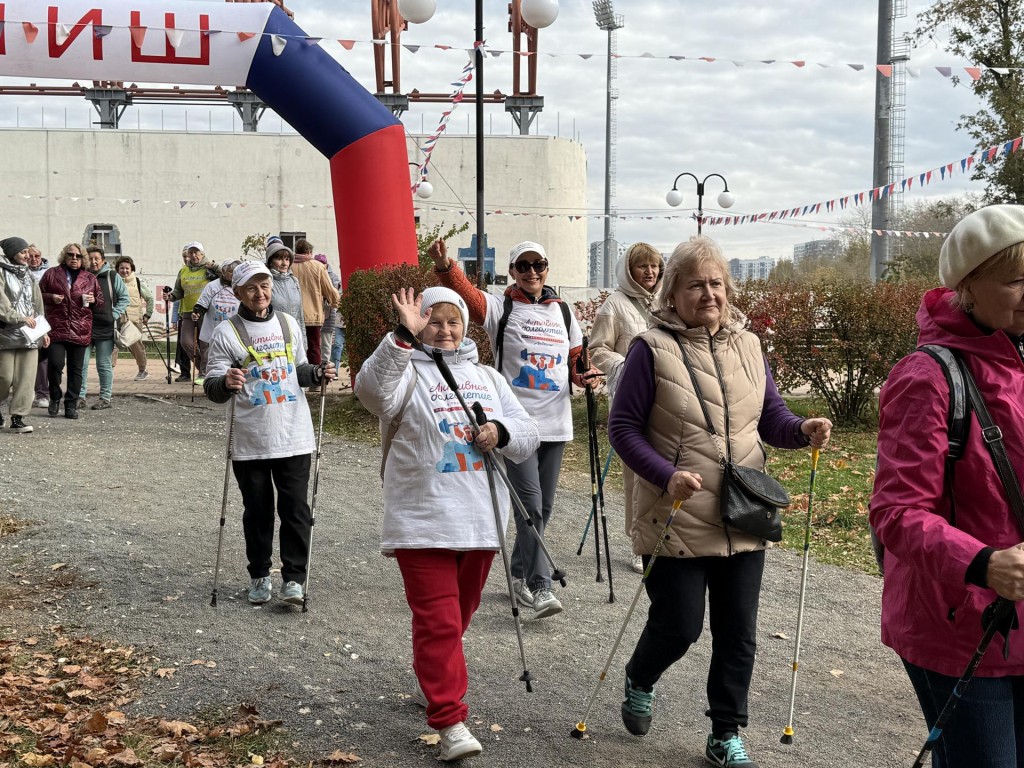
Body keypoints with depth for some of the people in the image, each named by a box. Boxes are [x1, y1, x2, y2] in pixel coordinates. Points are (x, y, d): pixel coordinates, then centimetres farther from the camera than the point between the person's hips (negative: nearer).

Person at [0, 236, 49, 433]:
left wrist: (43, 330, 14)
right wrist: (20, 318, -18)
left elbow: (37, 305, 17)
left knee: (26, 378, -4)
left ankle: (18, 417, -1)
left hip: (29, 334, 5)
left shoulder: (27, 275, 15)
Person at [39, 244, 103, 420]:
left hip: (80, 331, 2)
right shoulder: (51, 274, 8)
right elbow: (39, 294, 12)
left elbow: (101, 299, 19)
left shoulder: (90, 278, 12)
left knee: (76, 369, 4)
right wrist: (51, 297, -7)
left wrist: (93, 300, -2)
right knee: (55, 363, -12)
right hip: (57, 328, -2)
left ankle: (71, 405, 13)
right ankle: (55, 398, 11)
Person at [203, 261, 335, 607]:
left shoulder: (289, 324, 9)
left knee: (296, 510, 0)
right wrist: (226, 383, -31)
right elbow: (212, 387, -9)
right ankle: (259, 576, 23)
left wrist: (317, 373, 0)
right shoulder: (227, 333, -4)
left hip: (294, 438, 2)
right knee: (257, 512, 8)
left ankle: (294, 578, 7)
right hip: (250, 443, -2)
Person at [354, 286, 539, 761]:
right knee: (438, 621, -9)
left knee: (459, 614, 19)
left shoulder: (487, 378, 16)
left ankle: (431, 680, 41)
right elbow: (373, 391, -25)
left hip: (480, 521, 6)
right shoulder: (408, 372, -1)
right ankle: (450, 721, -7)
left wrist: (501, 434, -9)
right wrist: (404, 336, -33)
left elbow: (528, 437, 13)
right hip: (423, 521, -5)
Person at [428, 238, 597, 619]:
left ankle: (521, 574, 29)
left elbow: (577, 358, 20)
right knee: (530, 504, -12)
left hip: (555, 422, 5)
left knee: (543, 506, 12)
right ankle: (540, 586, -8)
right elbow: (467, 293, -19)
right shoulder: (501, 309, -1)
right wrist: (445, 266, -39)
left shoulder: (562, 312, 13)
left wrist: (585, 375, -3)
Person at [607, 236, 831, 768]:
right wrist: (666, 476, -23)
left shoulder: (746, 346, 8)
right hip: (677, 521, -5)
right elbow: (623, 427, -9)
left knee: (738, 635, 9)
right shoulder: (653, 349, -8)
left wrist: (802, 430, -10)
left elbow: (771, 419, 13)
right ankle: (638, 682, 36)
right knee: (678, 626, 2)